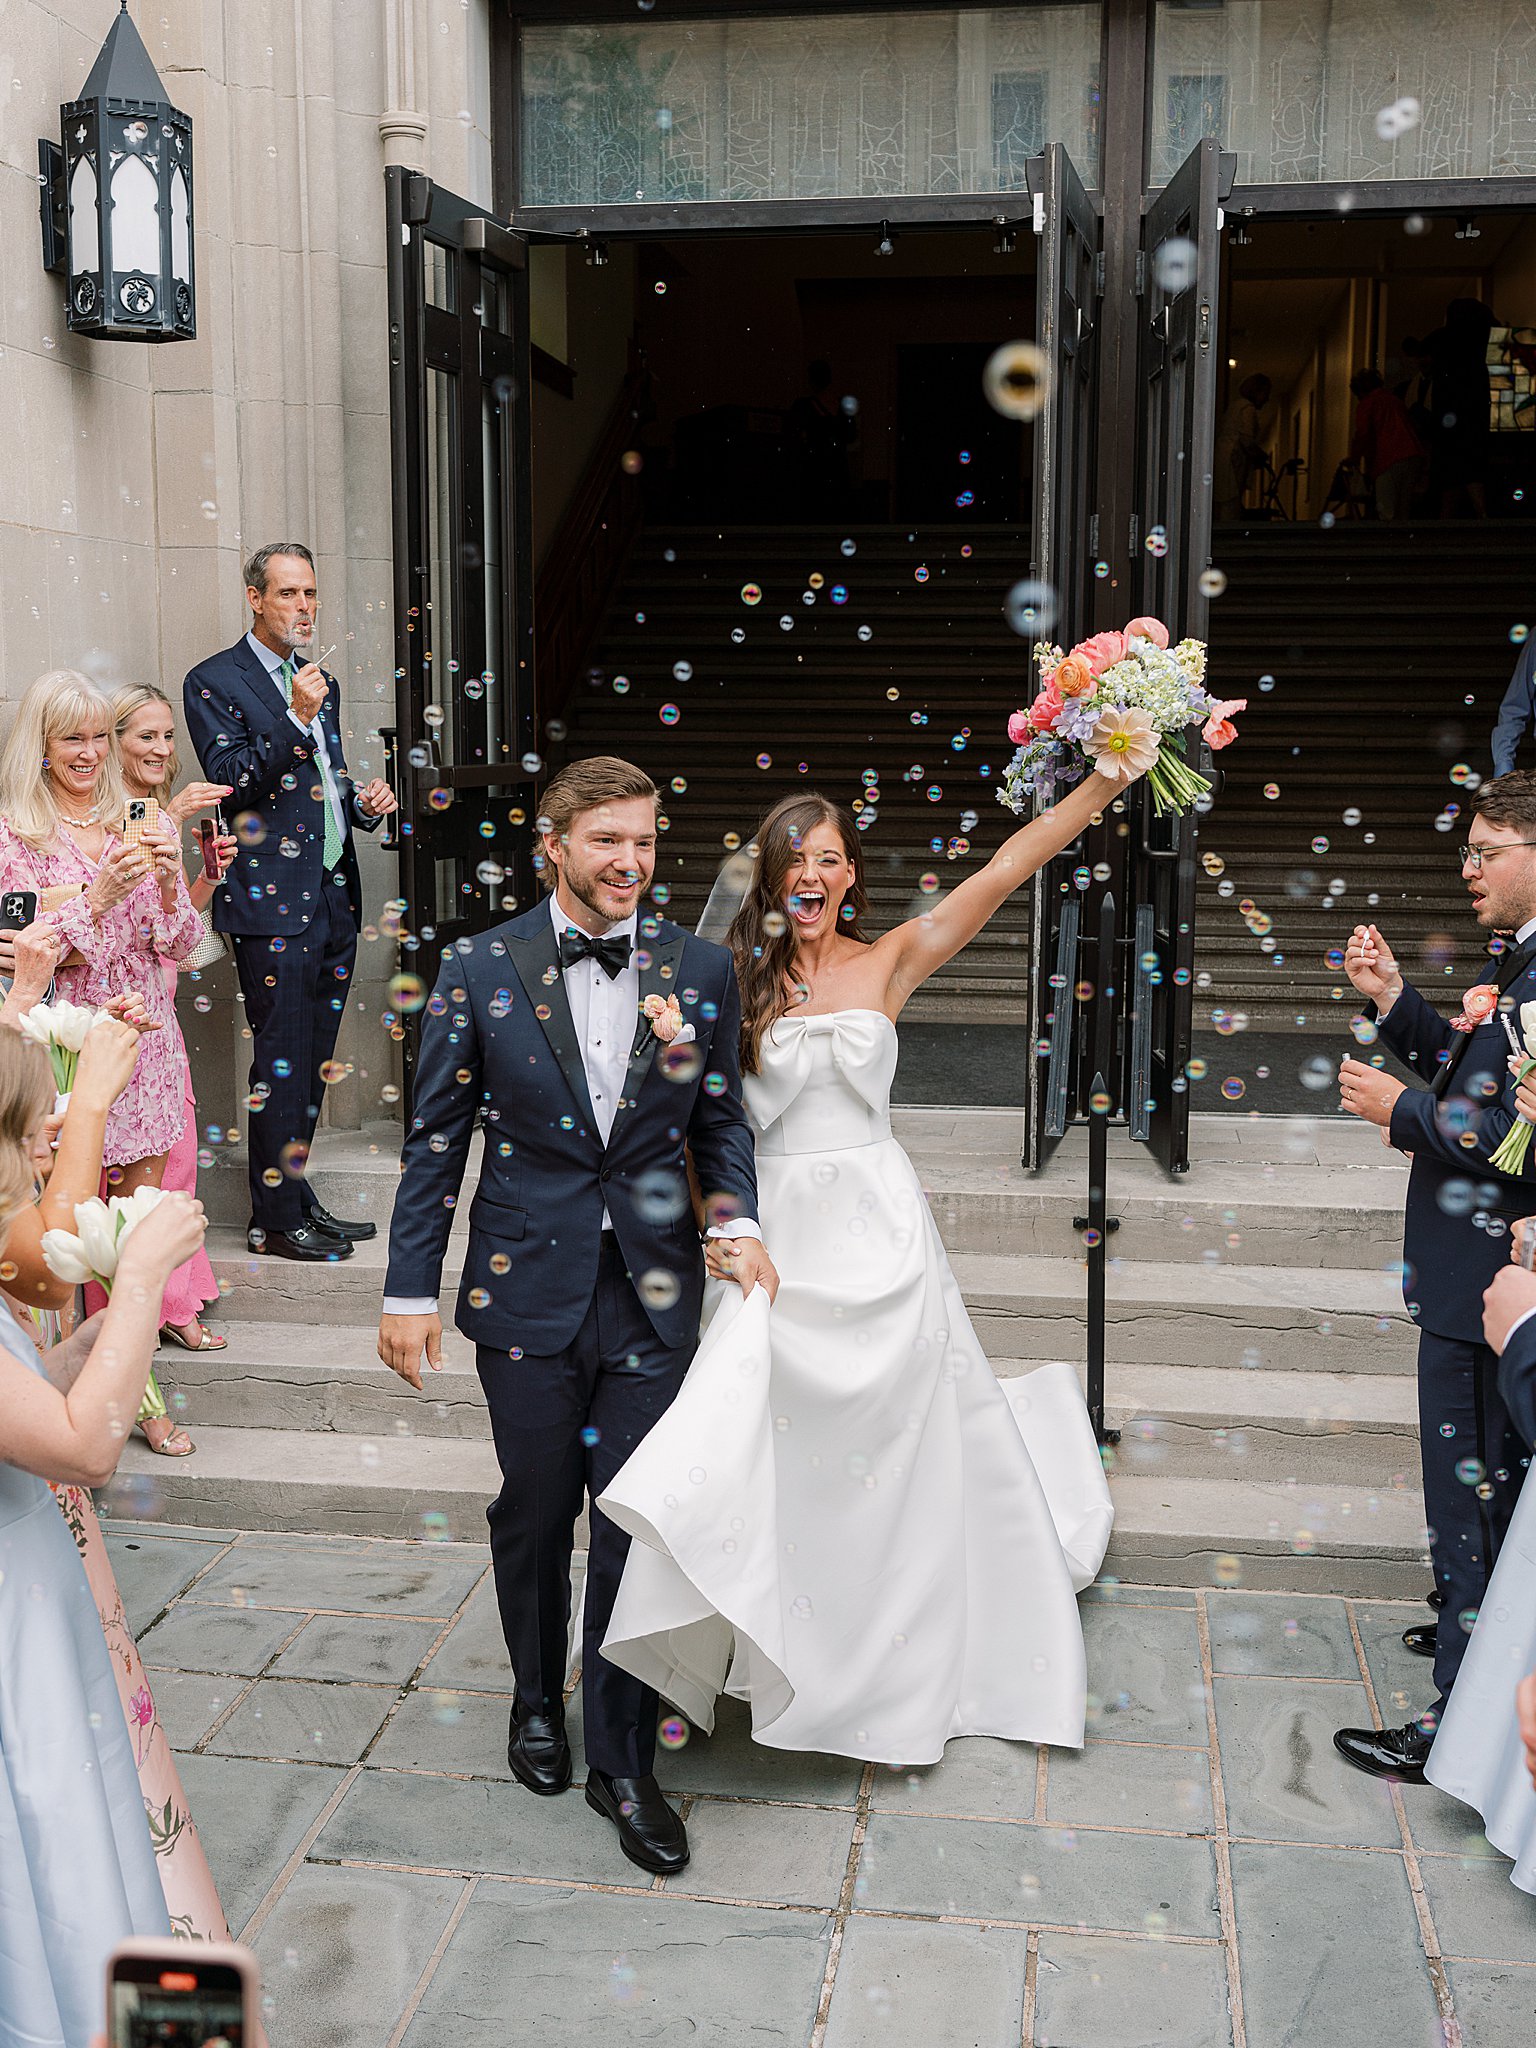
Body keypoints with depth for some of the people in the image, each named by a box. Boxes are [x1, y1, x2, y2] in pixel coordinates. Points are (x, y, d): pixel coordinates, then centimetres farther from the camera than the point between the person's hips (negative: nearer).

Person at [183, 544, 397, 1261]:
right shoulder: (214, 682, -3)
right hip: (273, 904, -7)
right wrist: (295, 719, -22)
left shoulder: (319, 683, 19)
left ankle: (295, 1195, 21)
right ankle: (274, 1219, 5)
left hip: (334, 899, 7)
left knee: (312, 1061, 12)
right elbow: (231, 780, -14)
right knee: (281, 1062, -4)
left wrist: (364, 801, 7)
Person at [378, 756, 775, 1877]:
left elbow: (721, 1118, 8)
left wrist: (740, 1220, -9)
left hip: (653, 1292, 1)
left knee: (636, 1527, 5)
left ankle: (623, 1762, 21)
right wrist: (411, 1290, -1)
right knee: (535, 1515, 16)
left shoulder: (701, 968, -1)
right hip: (527, 1290, 0)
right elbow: (437, 1139, -1)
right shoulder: (480, 969, -5)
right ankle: (538, 1701, 42)